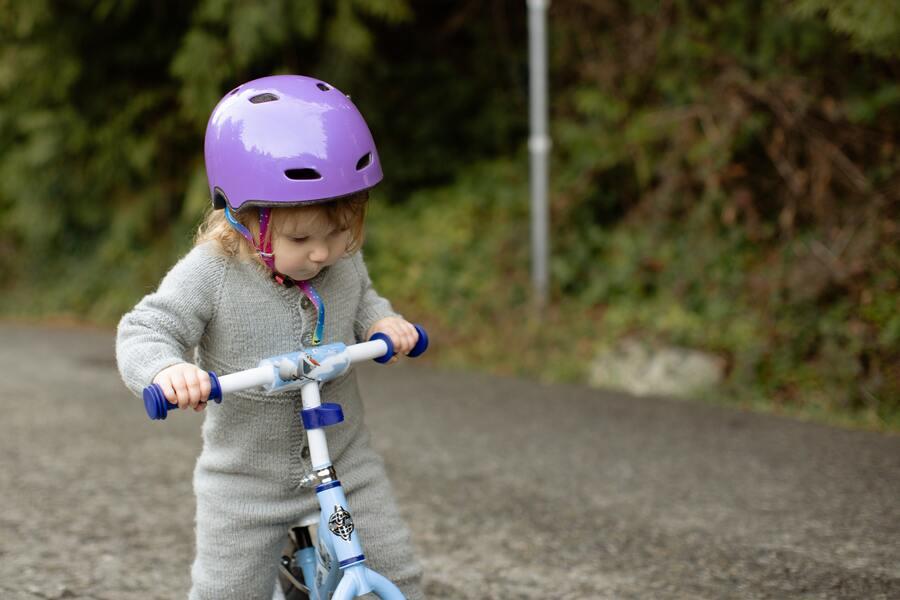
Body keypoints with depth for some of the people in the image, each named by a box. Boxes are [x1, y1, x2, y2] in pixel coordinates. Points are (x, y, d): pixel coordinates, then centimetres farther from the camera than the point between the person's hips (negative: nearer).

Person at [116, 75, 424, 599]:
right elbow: (144, 332, -20)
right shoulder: (210, 274, -21)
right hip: (246, 480, -3)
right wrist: (167, 369, -42)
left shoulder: (344, 260, -7)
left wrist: (383, 320, -8)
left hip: (345, 461, 3)